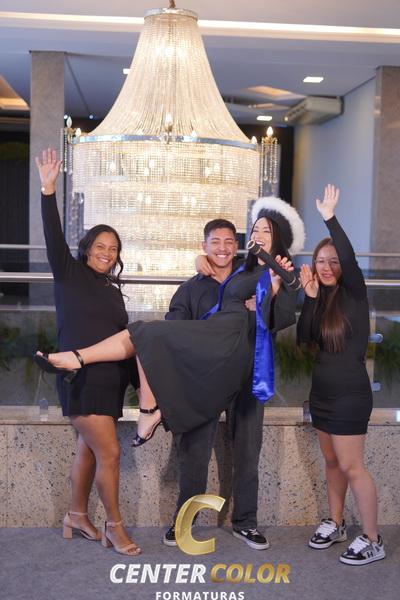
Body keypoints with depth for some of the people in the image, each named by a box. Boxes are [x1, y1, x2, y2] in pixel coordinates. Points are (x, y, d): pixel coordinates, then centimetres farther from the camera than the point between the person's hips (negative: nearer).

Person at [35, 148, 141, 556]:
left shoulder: (113, 289, 14)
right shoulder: (70, 275, -2)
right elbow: (54, 240, -17)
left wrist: (141, 376, 15)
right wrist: (48, 192, -27)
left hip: (110, 380, 6)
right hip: (82, 379, -6)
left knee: (89, 450, 14)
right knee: (109, 452, -7)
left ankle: (77, 517, 29)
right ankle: (114, 526, 8)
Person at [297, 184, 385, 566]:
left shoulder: (354, 293, -10)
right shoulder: (320, 299, 8)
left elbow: (350, 257, -29)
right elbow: (303, 337, -3)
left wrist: (330, 219, -28)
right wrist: (310, 297, -12)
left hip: (350, 394, -7)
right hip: (322, 391, 7)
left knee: (351, 466, -4)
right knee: (332, 461, 15)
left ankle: (373, 541, 6)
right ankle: (335, 524, 29)